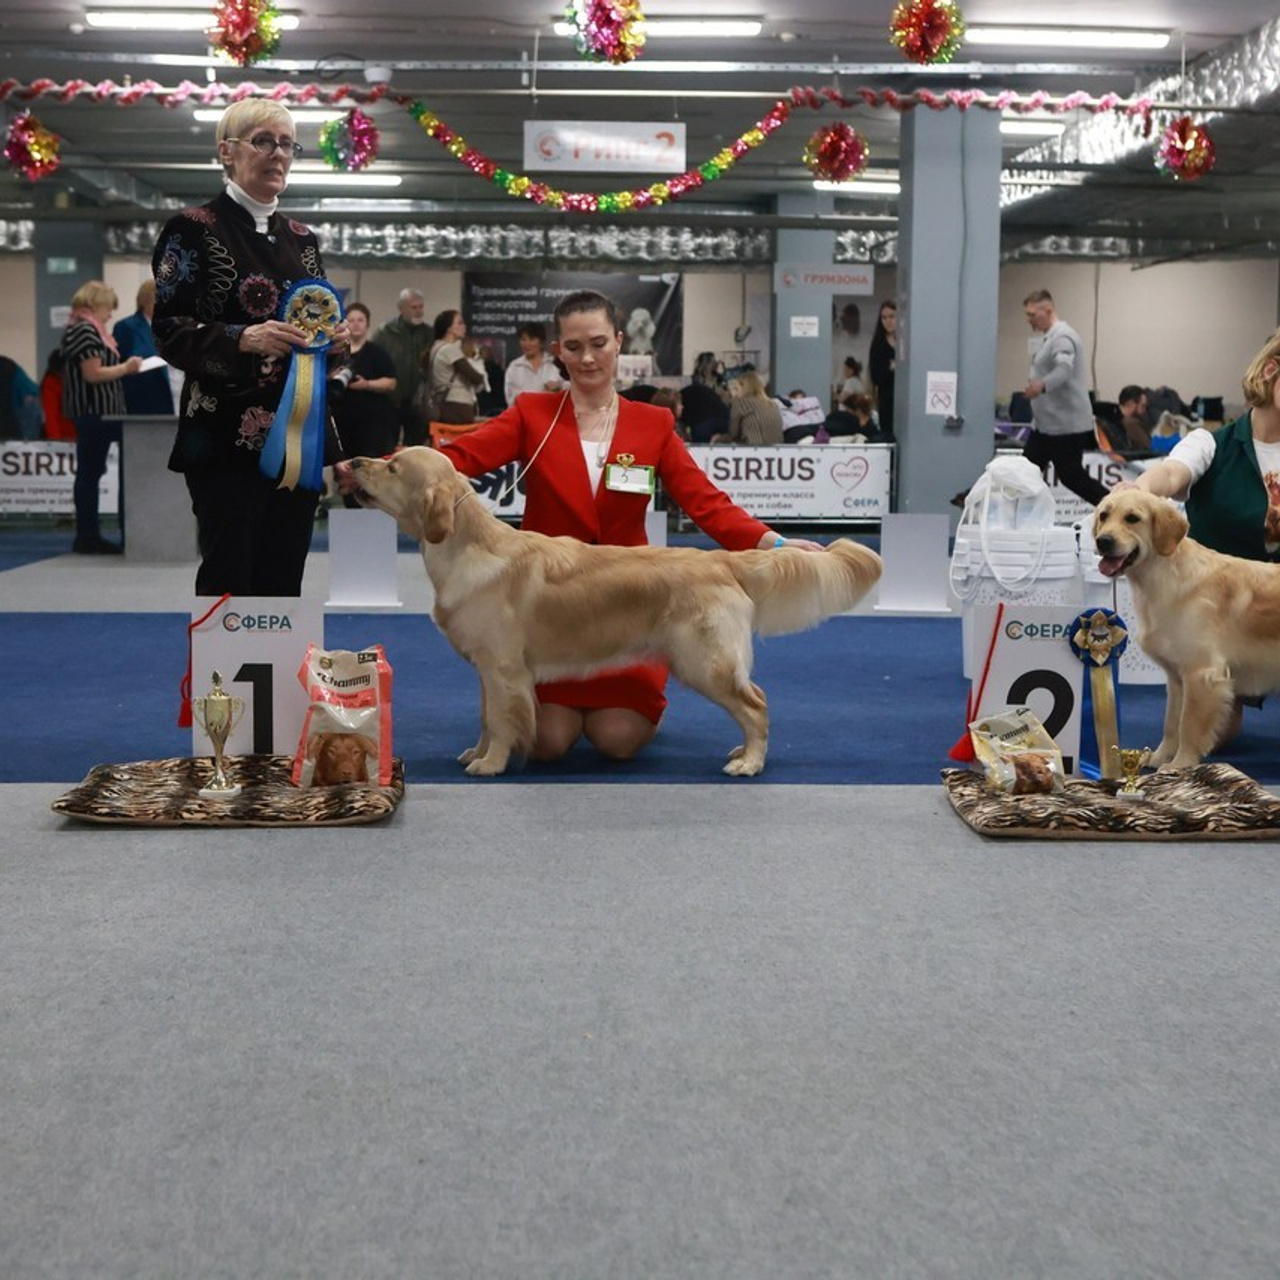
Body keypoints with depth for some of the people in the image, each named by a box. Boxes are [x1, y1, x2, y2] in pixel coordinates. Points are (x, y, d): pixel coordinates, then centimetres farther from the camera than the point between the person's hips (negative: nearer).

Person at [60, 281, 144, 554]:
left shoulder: (87, 329, 18)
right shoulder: (84, 330, -14)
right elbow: (93, 374, -20)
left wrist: (124, 367, 14)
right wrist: (126, 368, -10)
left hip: (95, 412, 11)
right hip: (94, 412, -11)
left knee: (90, 473, 11)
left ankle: (89, 536, 14)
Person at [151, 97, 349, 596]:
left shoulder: (301, 238, 16)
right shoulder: (195, 229, -3)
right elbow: (169, 332, -9)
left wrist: (334, 340, -1)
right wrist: (245, 338, -24)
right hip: (228, 438, -6)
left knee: (283, 582, 6)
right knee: (228, 578, -6)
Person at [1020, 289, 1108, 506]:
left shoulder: (1062, 337, -17)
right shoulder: (1050, 337, 16)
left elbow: (1064, 369, -35)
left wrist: (1042, 385, -50)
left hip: (1066, 425, -10)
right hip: (1044, 424, 10)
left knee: (1072, 477, -4)